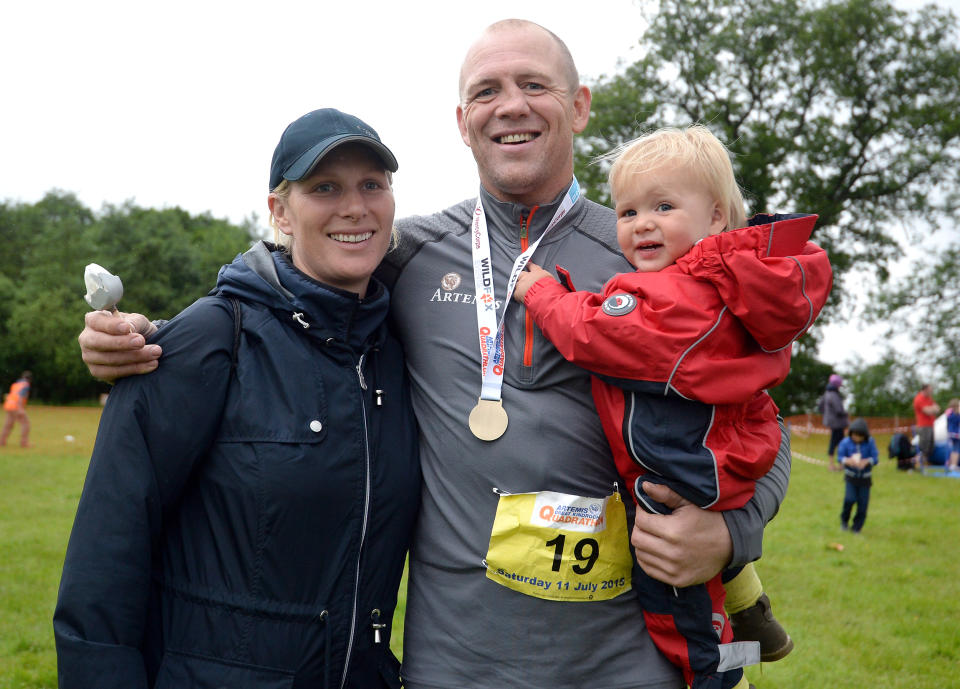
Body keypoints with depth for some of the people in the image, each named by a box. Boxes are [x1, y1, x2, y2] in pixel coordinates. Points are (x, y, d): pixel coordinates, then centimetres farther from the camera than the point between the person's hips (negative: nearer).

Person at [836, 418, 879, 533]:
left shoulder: (870, 442, -7)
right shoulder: (845, 442, -8)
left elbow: (875, 457, -9)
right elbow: (839, 456, -8)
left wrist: (867, 461, -30)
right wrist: (847, 460, -30)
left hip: (865, 477, 1)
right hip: (851, 477, -1)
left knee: (863, 502, 0)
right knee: (850, 499, -16)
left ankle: (857, 527, 15)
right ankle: (844, 520, 11)